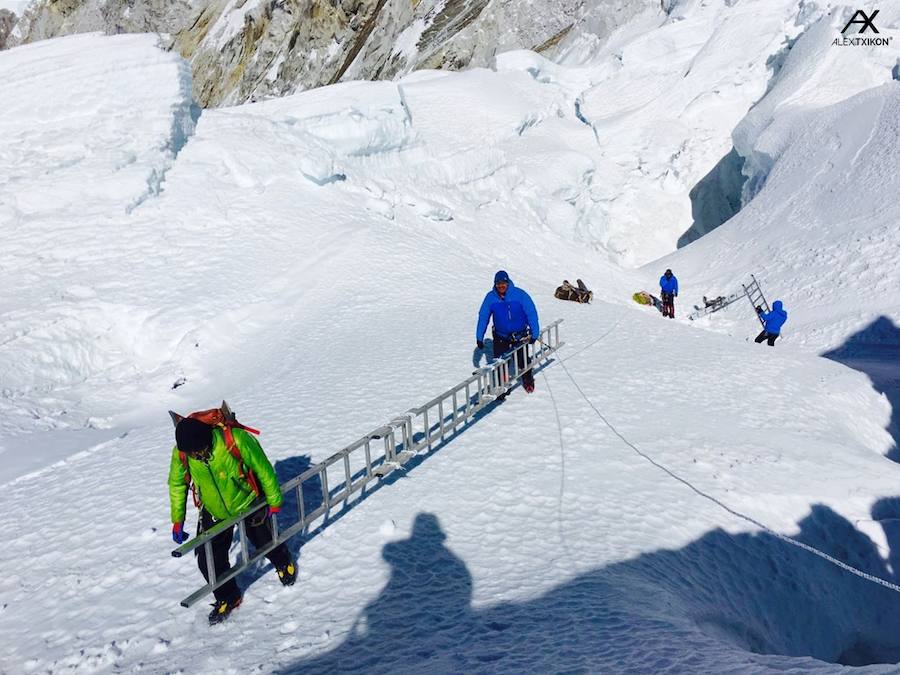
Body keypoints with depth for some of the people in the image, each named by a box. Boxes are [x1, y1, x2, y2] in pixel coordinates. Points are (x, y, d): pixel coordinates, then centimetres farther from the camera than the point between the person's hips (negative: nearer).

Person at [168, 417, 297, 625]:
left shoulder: (237, 440, -37)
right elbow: (177, 485, -4)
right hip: (213, 511, 2)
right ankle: (228, 597, 25)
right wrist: (177, 520, 1)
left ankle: (284, 563, 55)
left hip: (248, 504, -2)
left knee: (265, 542, 20)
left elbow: (263, 469, -21)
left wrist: (274, 502, -9)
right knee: (208, 559, -2)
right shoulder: (180, 453, -25)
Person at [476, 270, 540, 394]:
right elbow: (483, 316, -2)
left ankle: (528, 381, 33)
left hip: (520, 336, -1)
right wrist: (479, 337, -2)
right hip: (500, 336, 2)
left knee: (522, 361, 7)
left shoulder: (520, 295, -18)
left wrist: (534, 333, -14)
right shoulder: (490, 297, -10)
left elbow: (531, 313, -13)